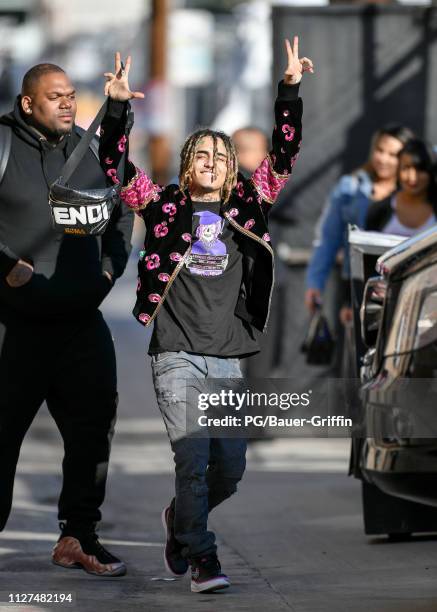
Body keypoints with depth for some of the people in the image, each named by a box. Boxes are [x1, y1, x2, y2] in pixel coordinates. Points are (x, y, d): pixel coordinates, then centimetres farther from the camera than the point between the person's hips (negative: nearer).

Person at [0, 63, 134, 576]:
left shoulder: (90, 149, 9)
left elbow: (122, 211, 23)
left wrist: (111, 266, 12)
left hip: (81, 318, 5)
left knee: (93, 427, 5)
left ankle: (78, 536, 14)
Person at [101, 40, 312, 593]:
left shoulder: (245, 207, 12)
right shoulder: (165, 207, 6)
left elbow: (283, 157, 8)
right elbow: (116, 165, -2)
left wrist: (290, 92, -2)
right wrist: (117, 107, -16)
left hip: (229, 358, 3)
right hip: (177, 355, -3)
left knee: (231, 467, 4)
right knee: (193, 458, -14)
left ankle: (180, 518, 33)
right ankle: (201, 559, -7)